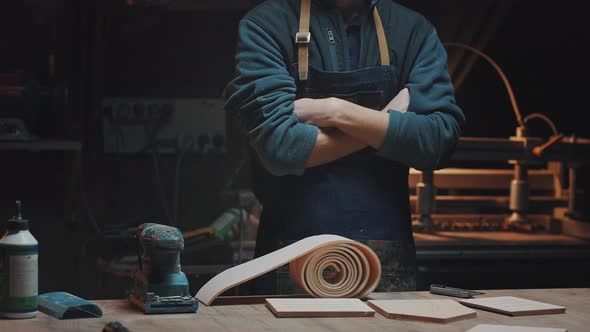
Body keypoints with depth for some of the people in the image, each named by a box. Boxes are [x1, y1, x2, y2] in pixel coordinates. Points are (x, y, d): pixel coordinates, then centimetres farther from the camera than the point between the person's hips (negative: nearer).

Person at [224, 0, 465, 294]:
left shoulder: (415, 31, 5)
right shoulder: (265, 25, -3)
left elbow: (440, 140, -8)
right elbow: (280, 145, -15)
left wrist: (338, 113, -14)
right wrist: (386, 123, -6)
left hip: (389, 258, 2)